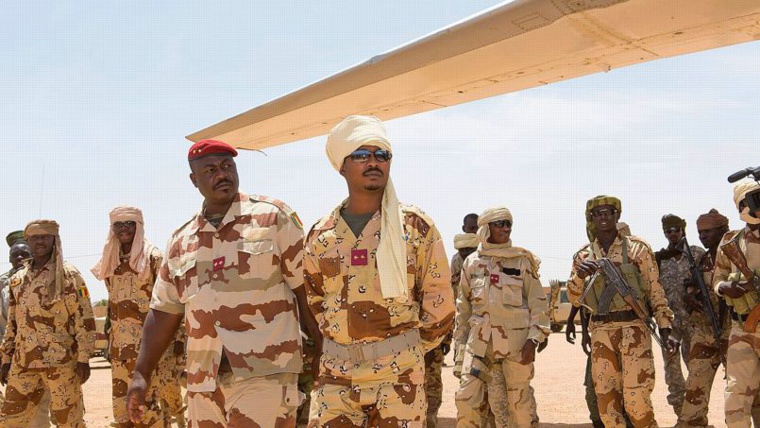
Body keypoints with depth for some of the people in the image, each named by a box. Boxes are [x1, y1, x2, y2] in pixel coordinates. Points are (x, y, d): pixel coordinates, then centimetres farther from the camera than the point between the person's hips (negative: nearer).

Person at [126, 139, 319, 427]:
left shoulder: (272, 216, -1)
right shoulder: (181, 241, 13)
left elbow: (305, 287, -2)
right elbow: (164, 312, 17)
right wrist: (141, 375, 11)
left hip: (265, 373, -5)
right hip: (204, 381, 5)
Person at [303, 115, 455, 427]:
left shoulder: (415, 226, -1)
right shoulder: (320, 235, 6)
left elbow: (439, 301, 2)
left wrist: (408, 351, 7)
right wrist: (342, 349, 13)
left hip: (399, 374, -2)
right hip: (335, 373, 2)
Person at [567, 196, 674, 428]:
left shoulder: (637, 248, 2)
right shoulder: (583, 256, 10)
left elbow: (655, 289, 2)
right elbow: (574, 299, 9)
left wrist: (665, 325, -6)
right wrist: (579, 275, -10)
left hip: (633, 328, -3)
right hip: (601, 332, 3)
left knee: (637, 401, -8)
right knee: (606, 400, 6)